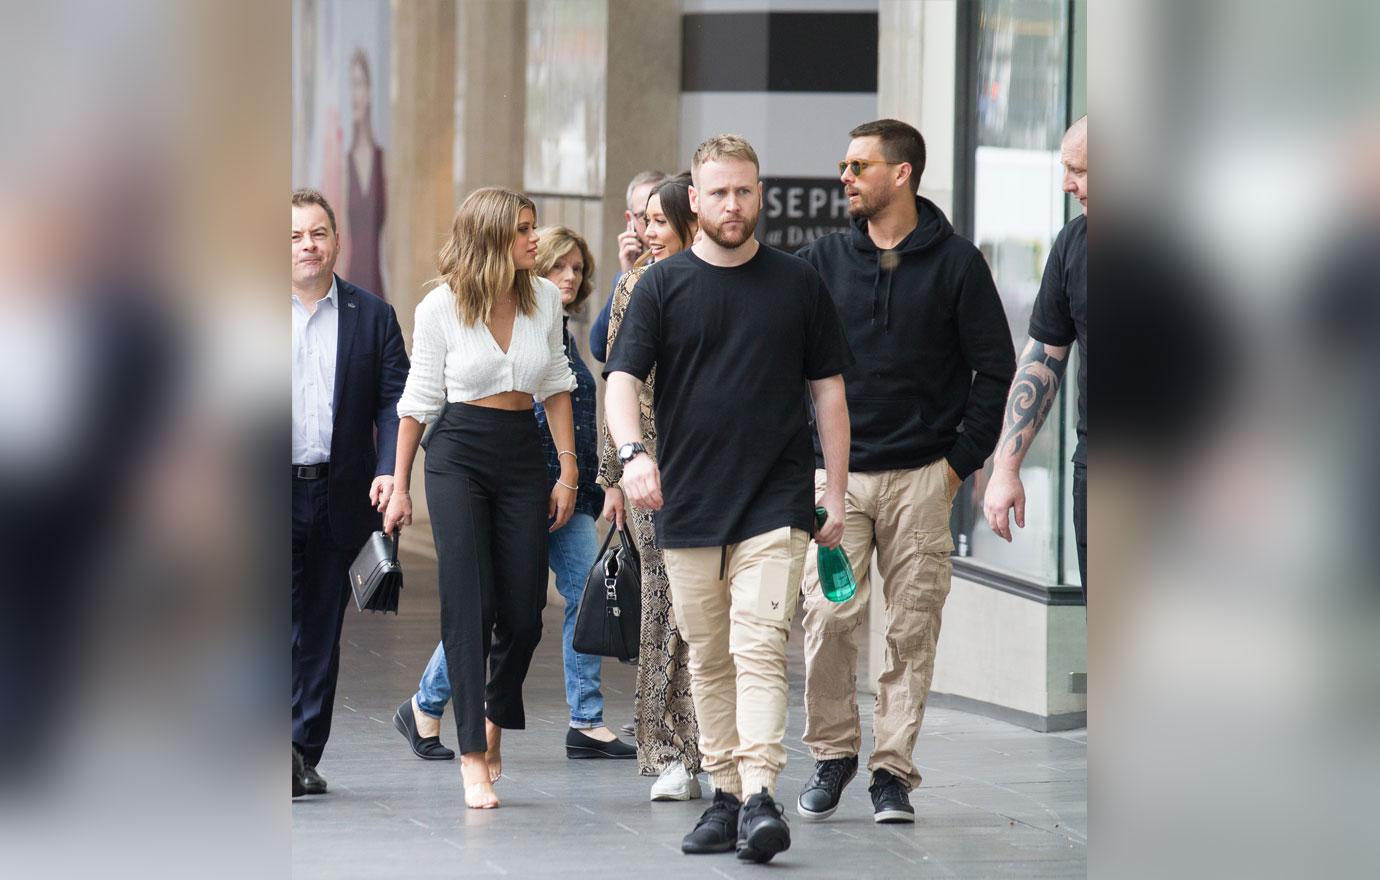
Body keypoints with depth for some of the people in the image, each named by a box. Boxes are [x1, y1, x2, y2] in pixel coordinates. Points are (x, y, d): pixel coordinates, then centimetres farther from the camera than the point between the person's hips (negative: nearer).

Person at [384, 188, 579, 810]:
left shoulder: (544, 299, 4)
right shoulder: (440, 308, -6)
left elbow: (555, 386, 12)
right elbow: (419, 400, 1)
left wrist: (569, 471, 7)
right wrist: (400, 487, 4)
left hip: (523, 454, 4)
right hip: (458, 454, -4)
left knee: (524, 610, 2)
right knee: (468, 603, -8)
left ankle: (495, 723, 29)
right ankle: (473, 758, -7)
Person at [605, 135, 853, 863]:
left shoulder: (797, 283, 6)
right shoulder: (663, 285, 4)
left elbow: (828, 390, 10)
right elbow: (623, 378, -5)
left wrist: (835, 494, 6)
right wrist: (633, 450, -25)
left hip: (775, 502, -2)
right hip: (687, 504, 2)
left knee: (759, 649, -13)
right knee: (708, 659, 8)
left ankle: (761, 797, -21)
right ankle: (725, 796, 16)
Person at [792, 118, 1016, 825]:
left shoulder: (955, 263, 3)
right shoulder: (824, 260, 9)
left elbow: (995, 369, 5)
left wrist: (961, 460, -1)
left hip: (921, 476, -1)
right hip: (837, 473, 1)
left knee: (912, 627, -1)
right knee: (829, 616, -9)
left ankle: (893, 768, 6)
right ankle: (833, 753, 7)